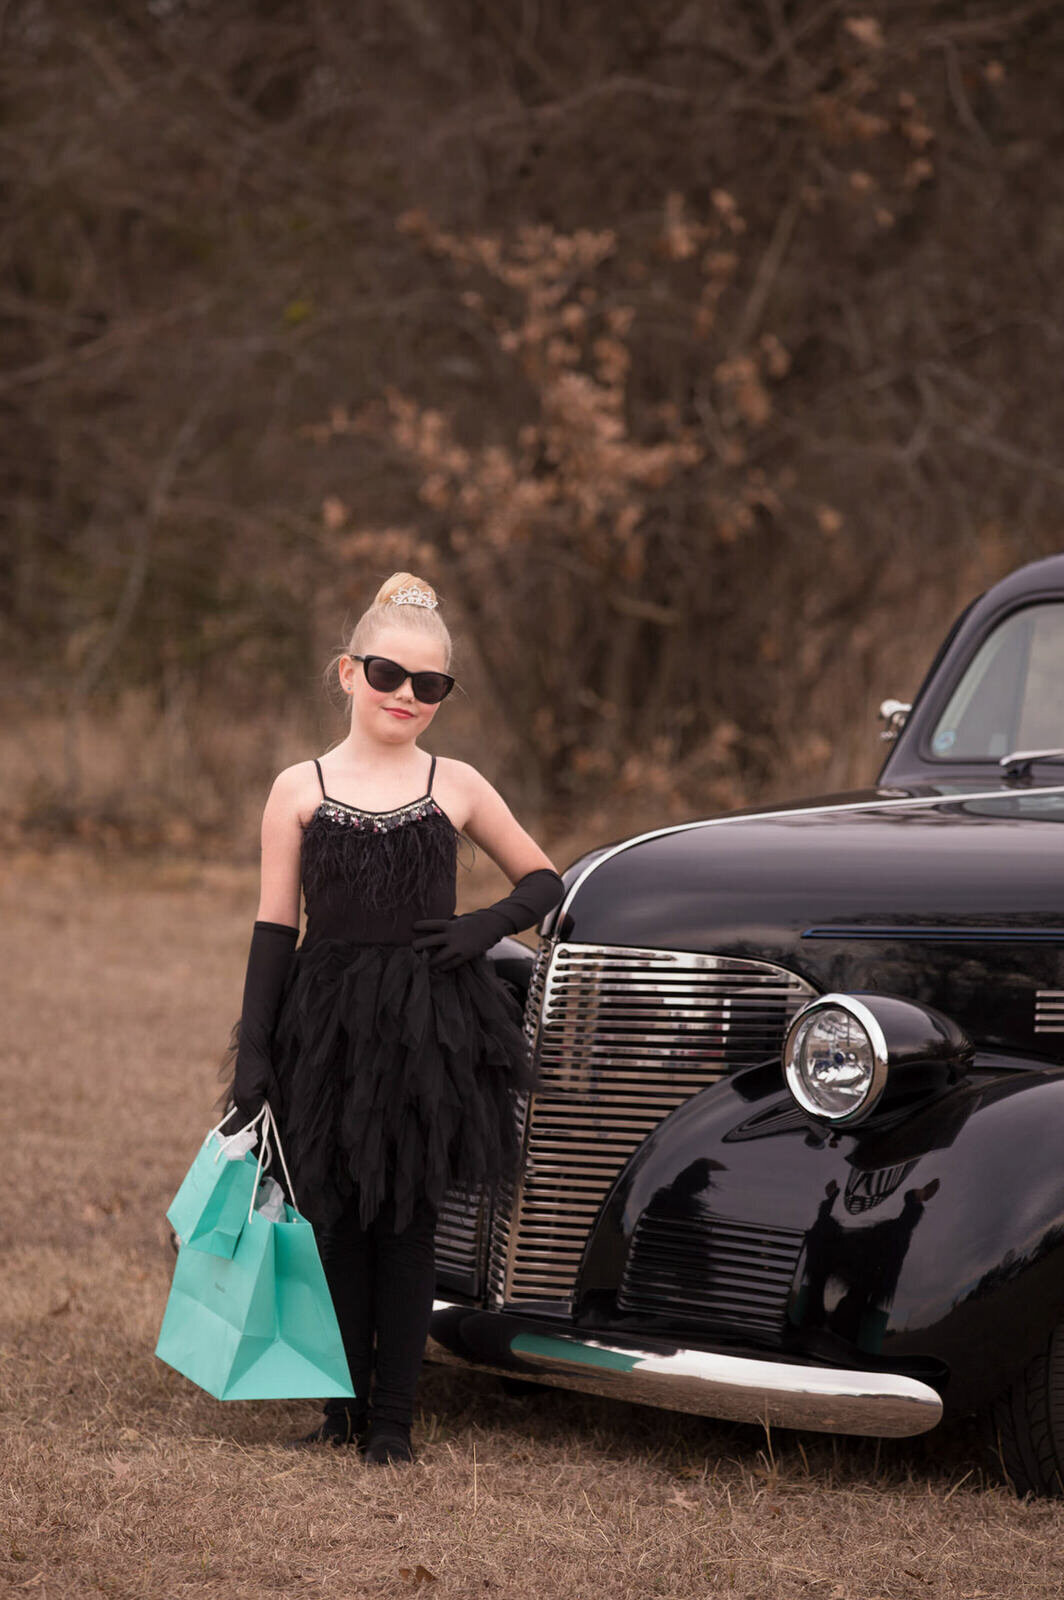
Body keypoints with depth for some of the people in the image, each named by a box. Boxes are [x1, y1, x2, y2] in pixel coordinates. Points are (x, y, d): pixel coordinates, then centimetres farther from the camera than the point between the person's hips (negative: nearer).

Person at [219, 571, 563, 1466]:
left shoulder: (456, 787, 4)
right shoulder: (300, 789, 2)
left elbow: (544, 880, 13)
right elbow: (275, 925, 2)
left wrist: (488, 927, -7)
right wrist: (252, 1051, -3)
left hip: (429, 1032, 0)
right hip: (326, 1027, 0)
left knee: (407, 1223, 4)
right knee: (336, 1217, 4)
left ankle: (393, 1416, 11)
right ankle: (345, 1403, 16)